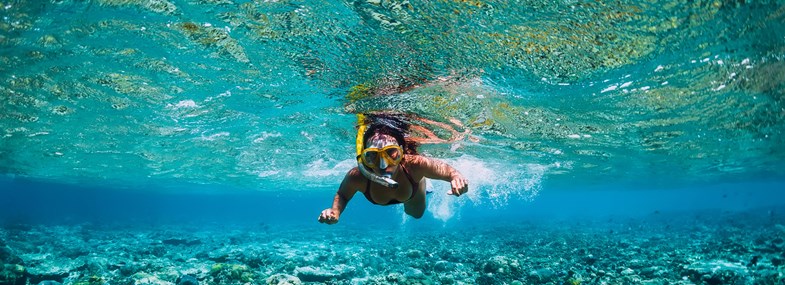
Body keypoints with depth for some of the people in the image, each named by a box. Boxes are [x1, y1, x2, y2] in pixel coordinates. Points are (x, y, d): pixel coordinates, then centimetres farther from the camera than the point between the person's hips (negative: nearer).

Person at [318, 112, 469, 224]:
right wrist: (335, 211, -46)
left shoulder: (414, 165, -49)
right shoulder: (357, 177, -46)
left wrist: (456, 177, -59)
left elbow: (447, 170, -34)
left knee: (417, 214, 35)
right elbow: (342, 195, -23)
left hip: (413, 190, -1)